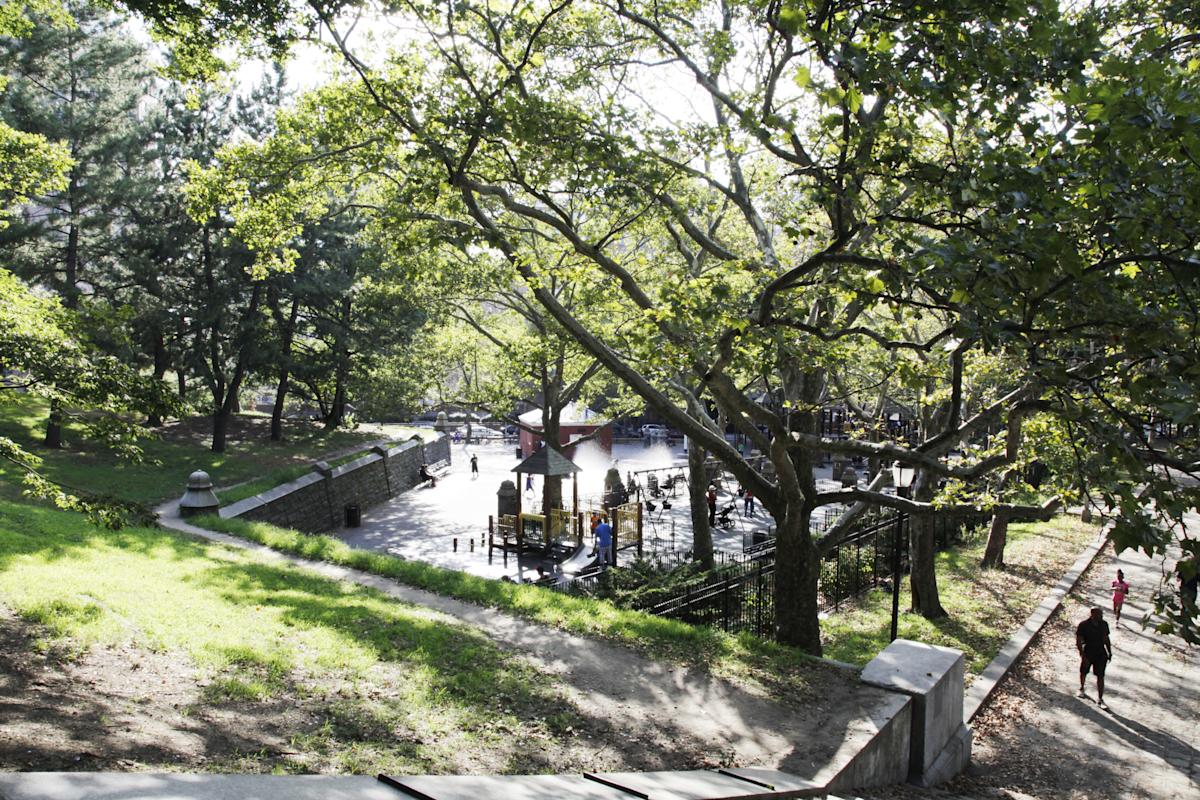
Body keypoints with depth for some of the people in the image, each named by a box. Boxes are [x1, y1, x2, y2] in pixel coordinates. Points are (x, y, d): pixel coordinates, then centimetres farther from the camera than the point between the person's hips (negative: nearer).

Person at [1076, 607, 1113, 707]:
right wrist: (1082, 655, -21)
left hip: (1101, 653, 2)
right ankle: (1081, 689, 44)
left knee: (1100, 676, -1)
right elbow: (1078, 641, -14)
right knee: (1083, 672, 17)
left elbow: (1106, 639, 11)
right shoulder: (1084, 625, -16)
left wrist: (1109, 652, 11)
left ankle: (1100, 699, 5)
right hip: (1088, 653, -2)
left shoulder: (1104, 624, -3)